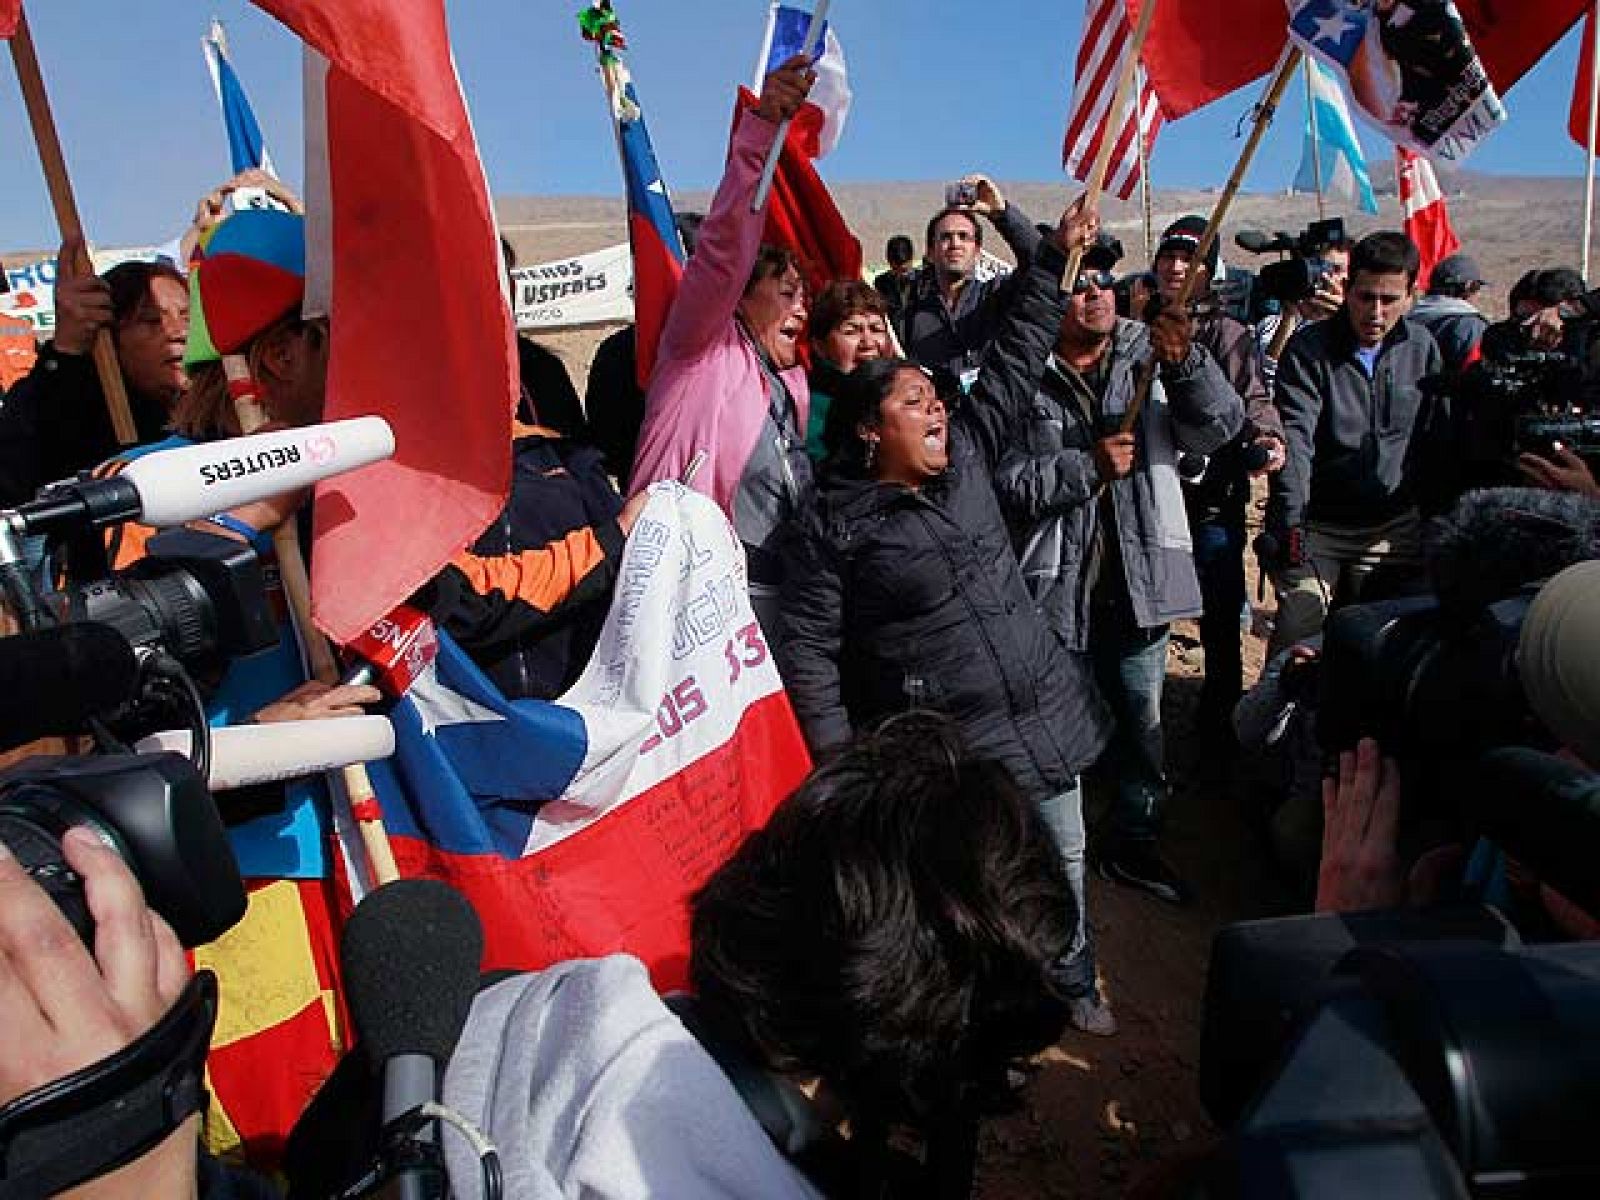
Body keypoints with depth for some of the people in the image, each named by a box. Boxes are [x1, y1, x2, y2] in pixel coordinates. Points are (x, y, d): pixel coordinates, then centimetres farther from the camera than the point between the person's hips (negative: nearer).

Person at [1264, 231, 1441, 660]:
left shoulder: (1422, 347, 5)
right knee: (1298, 633, -14)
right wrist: (1290, 521, -30)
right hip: (1318, 527, -3)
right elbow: (1294, 438, -18)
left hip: (1394, 528, 4)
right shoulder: (1308, 348, -7)